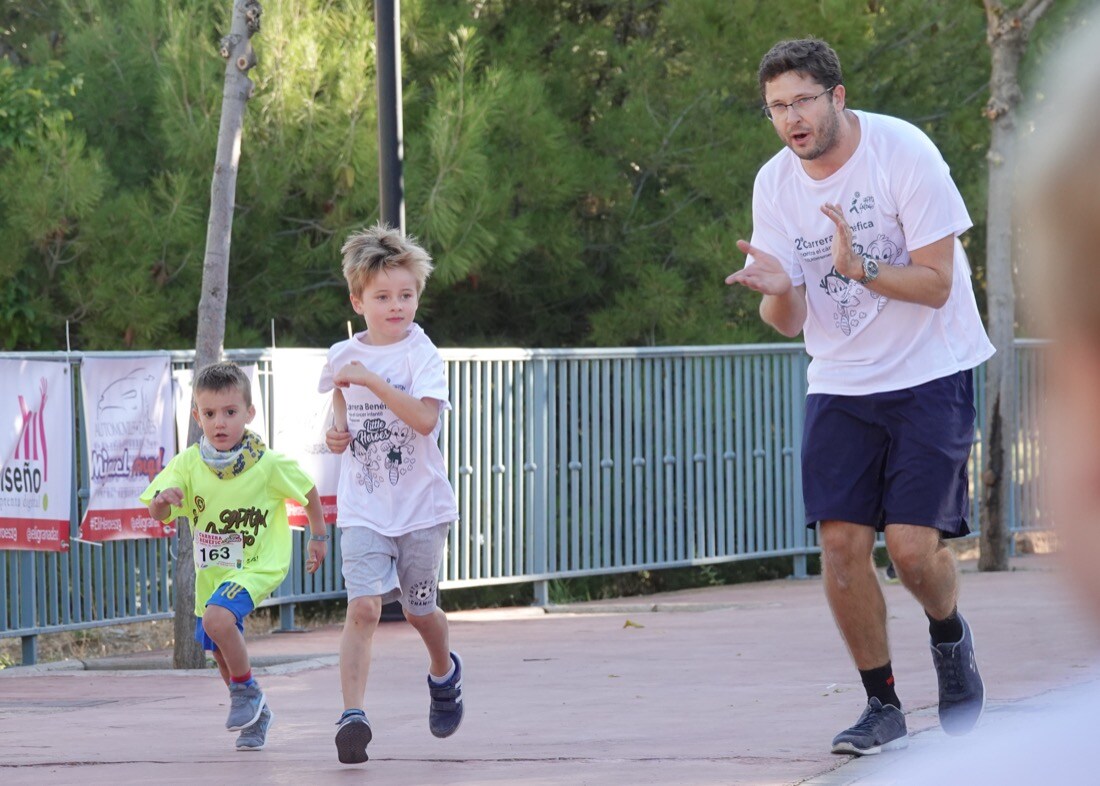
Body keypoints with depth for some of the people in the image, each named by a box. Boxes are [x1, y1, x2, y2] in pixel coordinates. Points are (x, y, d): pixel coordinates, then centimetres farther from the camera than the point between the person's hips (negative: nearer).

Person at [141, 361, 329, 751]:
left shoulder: (269, 465, -19)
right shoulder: (188, 464, -12)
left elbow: (307, 491, -1)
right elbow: (157, 514, -16)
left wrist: (318, 536, 9)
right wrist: (162, 499, -38)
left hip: (258, 565, -5)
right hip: (211, 570, 5)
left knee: (218, 618, -29)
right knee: (222, 653, 15)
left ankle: (247, 691, -6)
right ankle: (256, 715, 40)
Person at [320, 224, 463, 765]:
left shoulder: (421, 354, -10)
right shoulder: (343, 357, 3)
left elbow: (425, 418, -25)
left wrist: (371, 379, -26)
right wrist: (336, 431, 2)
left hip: (421, 505, -2)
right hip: (363, 510, 2)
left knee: (418, 609, 14)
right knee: (363, 606, -16)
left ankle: (444, 671, 46)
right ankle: (352, 715, -20)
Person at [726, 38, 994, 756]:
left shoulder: (903, 152, -16)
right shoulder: (775, 185, -2)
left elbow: (936, 284, -16)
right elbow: (789, 322, 0)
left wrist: (858, 269, -33)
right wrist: (777, 291, -23)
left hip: (931, 373, -4)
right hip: (841, 384, 4)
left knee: (913, 543, -14)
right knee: (841, 542, -7)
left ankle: (951, 638, 19)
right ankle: (883, 709, 7)